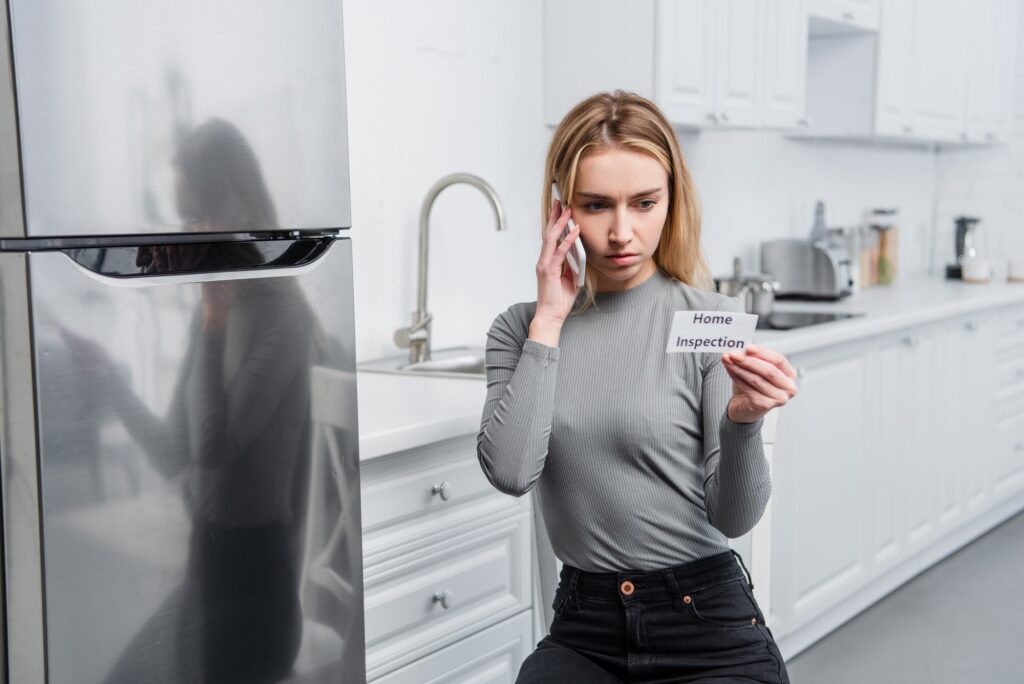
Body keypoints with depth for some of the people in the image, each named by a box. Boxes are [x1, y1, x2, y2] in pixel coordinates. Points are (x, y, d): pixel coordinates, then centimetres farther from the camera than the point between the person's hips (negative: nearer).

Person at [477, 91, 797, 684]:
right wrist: (550, 322, -13)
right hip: (583, 629, 2)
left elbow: (732, 518, -7)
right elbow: (510, 472, -15)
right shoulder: (521, 328, 1)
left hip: (707, 626, -1)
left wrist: (743, 421, -26)